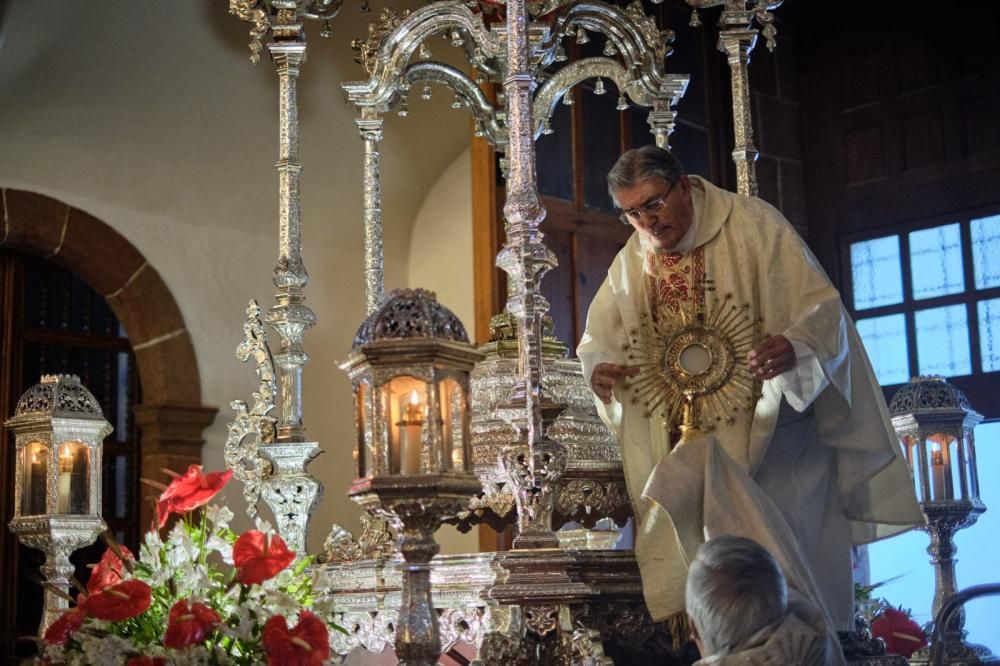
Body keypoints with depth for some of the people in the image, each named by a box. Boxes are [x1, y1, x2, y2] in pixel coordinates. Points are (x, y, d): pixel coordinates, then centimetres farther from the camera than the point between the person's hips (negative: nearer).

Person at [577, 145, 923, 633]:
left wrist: (794, 346, -33)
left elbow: (820, 305, -11)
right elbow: (597, 340, 13)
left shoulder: (753, 224, -7)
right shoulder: (632, 262, 8)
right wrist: (598, 368, -11)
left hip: (770, 431, -4)